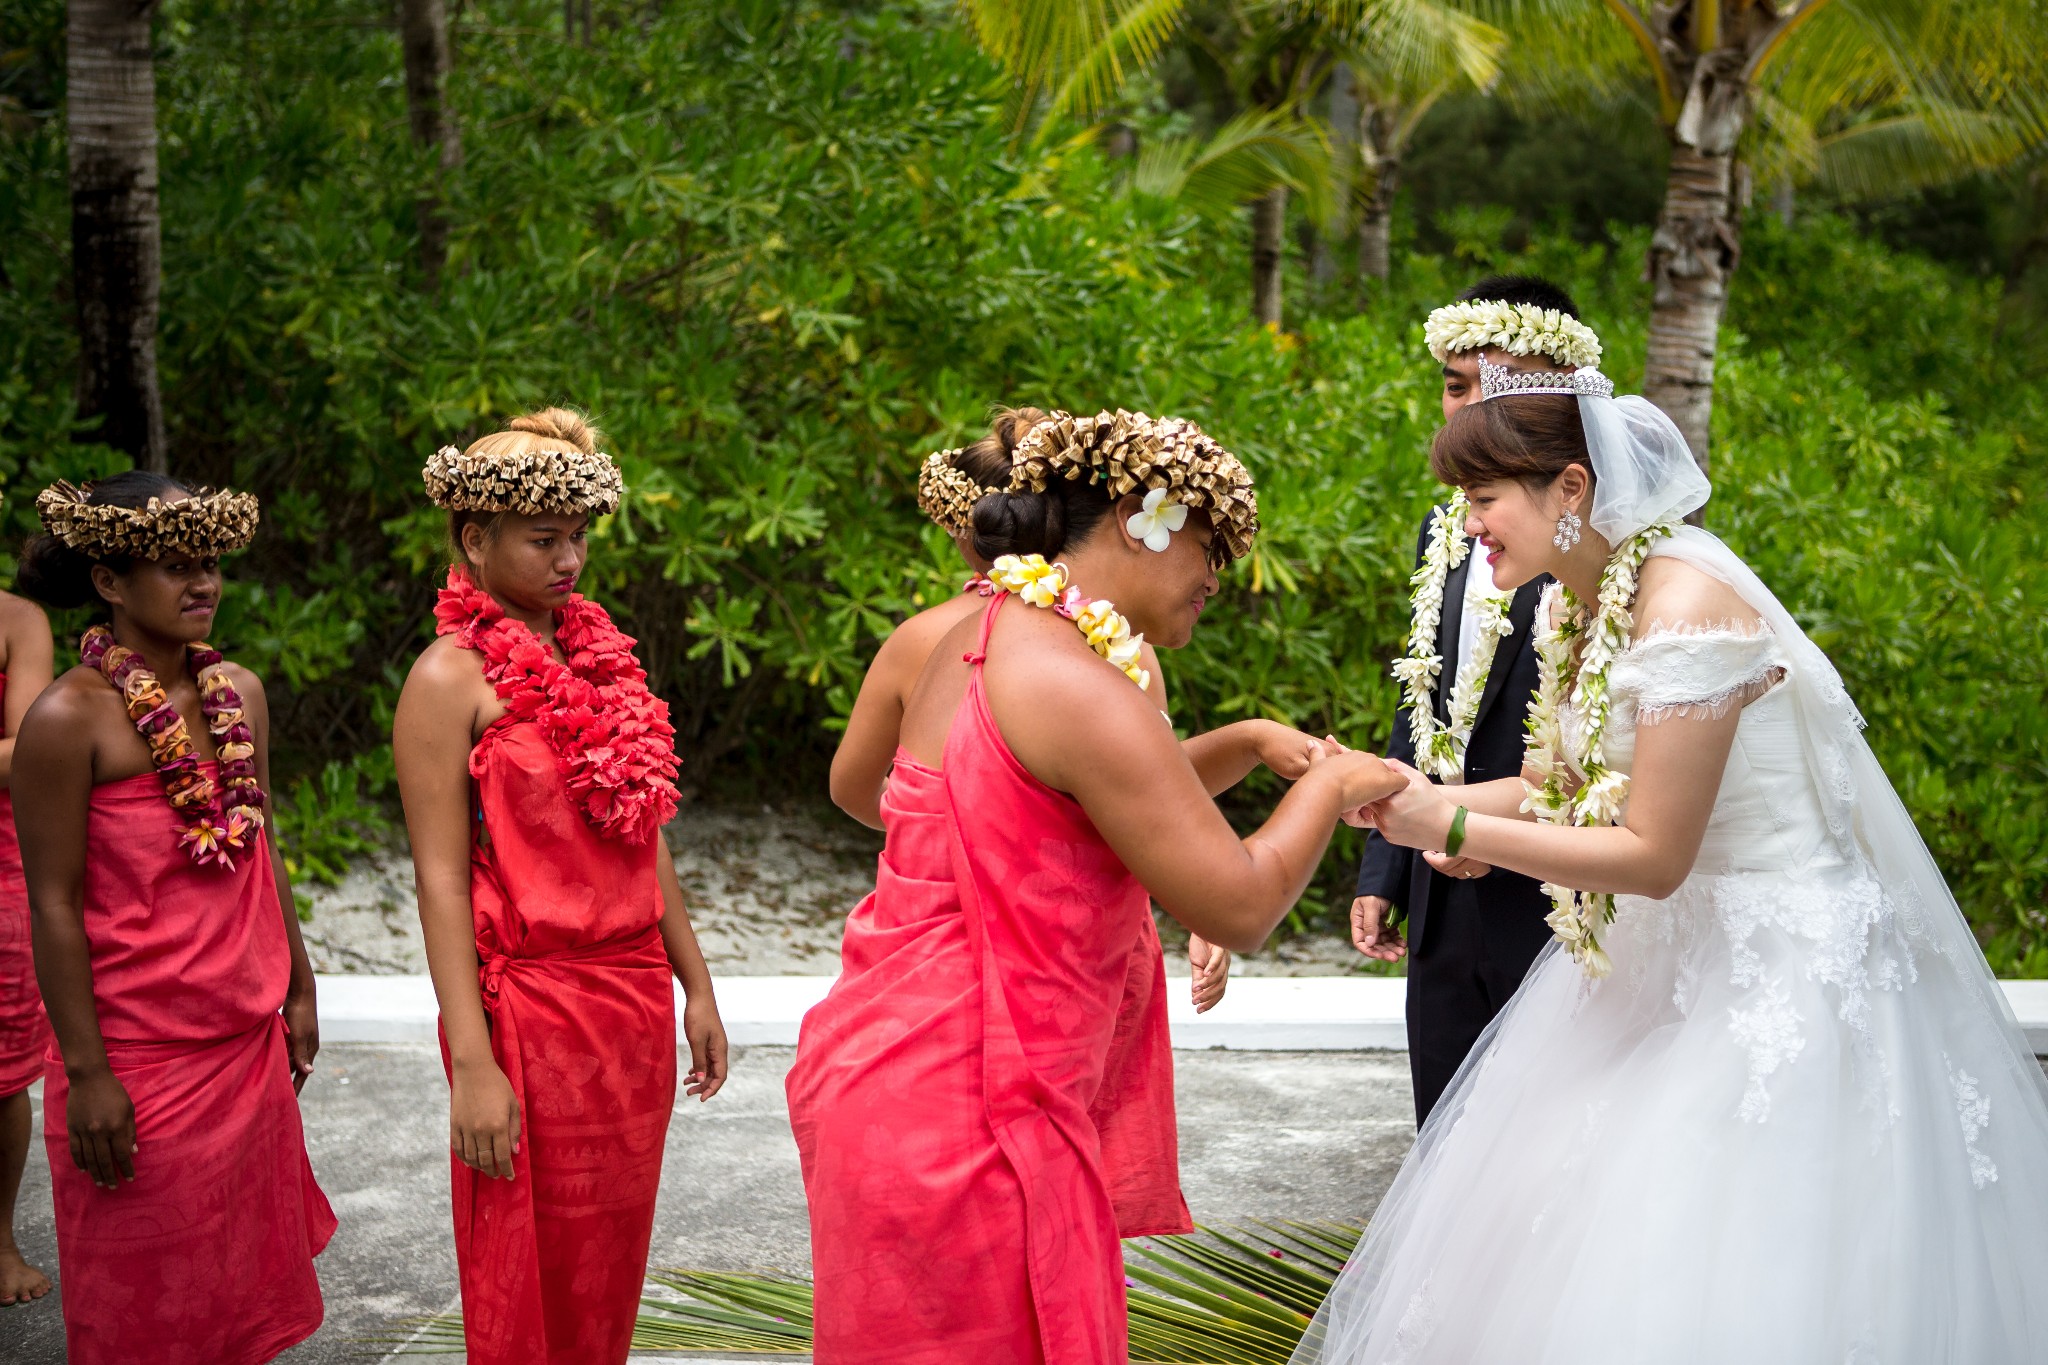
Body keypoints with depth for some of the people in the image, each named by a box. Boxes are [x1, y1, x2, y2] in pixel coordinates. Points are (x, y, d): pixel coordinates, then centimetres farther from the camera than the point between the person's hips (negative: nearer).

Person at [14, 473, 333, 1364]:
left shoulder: (240, 693, 5)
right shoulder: (69, 718, -14)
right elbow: (54, 905, -14)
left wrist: (298, 990, 16)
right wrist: (86, 1072, -15)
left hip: (249, 1047, 6)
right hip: (139, 1057, -6)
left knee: (244, 1281, 15)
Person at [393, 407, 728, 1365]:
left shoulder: (599, 653, 11)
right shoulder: (451, 678, -9)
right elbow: (439, 877, -14)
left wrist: (696, 987, 15)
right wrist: (471, 1061, -19)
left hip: (637, 1001, 6)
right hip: (534, 1007, -6)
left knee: (611, 1262, 15)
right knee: (533, 1283, 5)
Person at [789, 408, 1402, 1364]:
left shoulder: (981, 640, 10)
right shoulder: (1078, 688, -20)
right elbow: (1240, 907, -17)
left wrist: (1246, 746, 16)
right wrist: (1328, 786, -1)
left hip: (892, 1072, 10)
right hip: (958, 1115, -10)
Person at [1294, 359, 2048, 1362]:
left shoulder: (1685, 603, -26)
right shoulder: (1573, 606, 2)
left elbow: (1653, 856, -25)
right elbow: (1549, 790, 8)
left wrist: (1451, 827, -23)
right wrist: (1405, 798, -5)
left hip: (1784, 968, -9)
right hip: (1667, 951, 9)